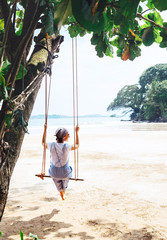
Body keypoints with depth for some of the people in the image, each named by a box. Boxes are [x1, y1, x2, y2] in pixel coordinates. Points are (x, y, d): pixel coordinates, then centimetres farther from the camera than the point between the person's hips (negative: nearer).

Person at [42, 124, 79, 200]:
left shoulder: (51, 145, -17)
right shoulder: (67, 146, -22)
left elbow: (43, 143, 7)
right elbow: (77, 145, 0)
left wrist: (45, 129, 10)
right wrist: (76, 132, 4)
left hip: (54, 173, 1)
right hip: (65, 173, -1)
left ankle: (62, 195, 55)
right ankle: (64, 193, 56)